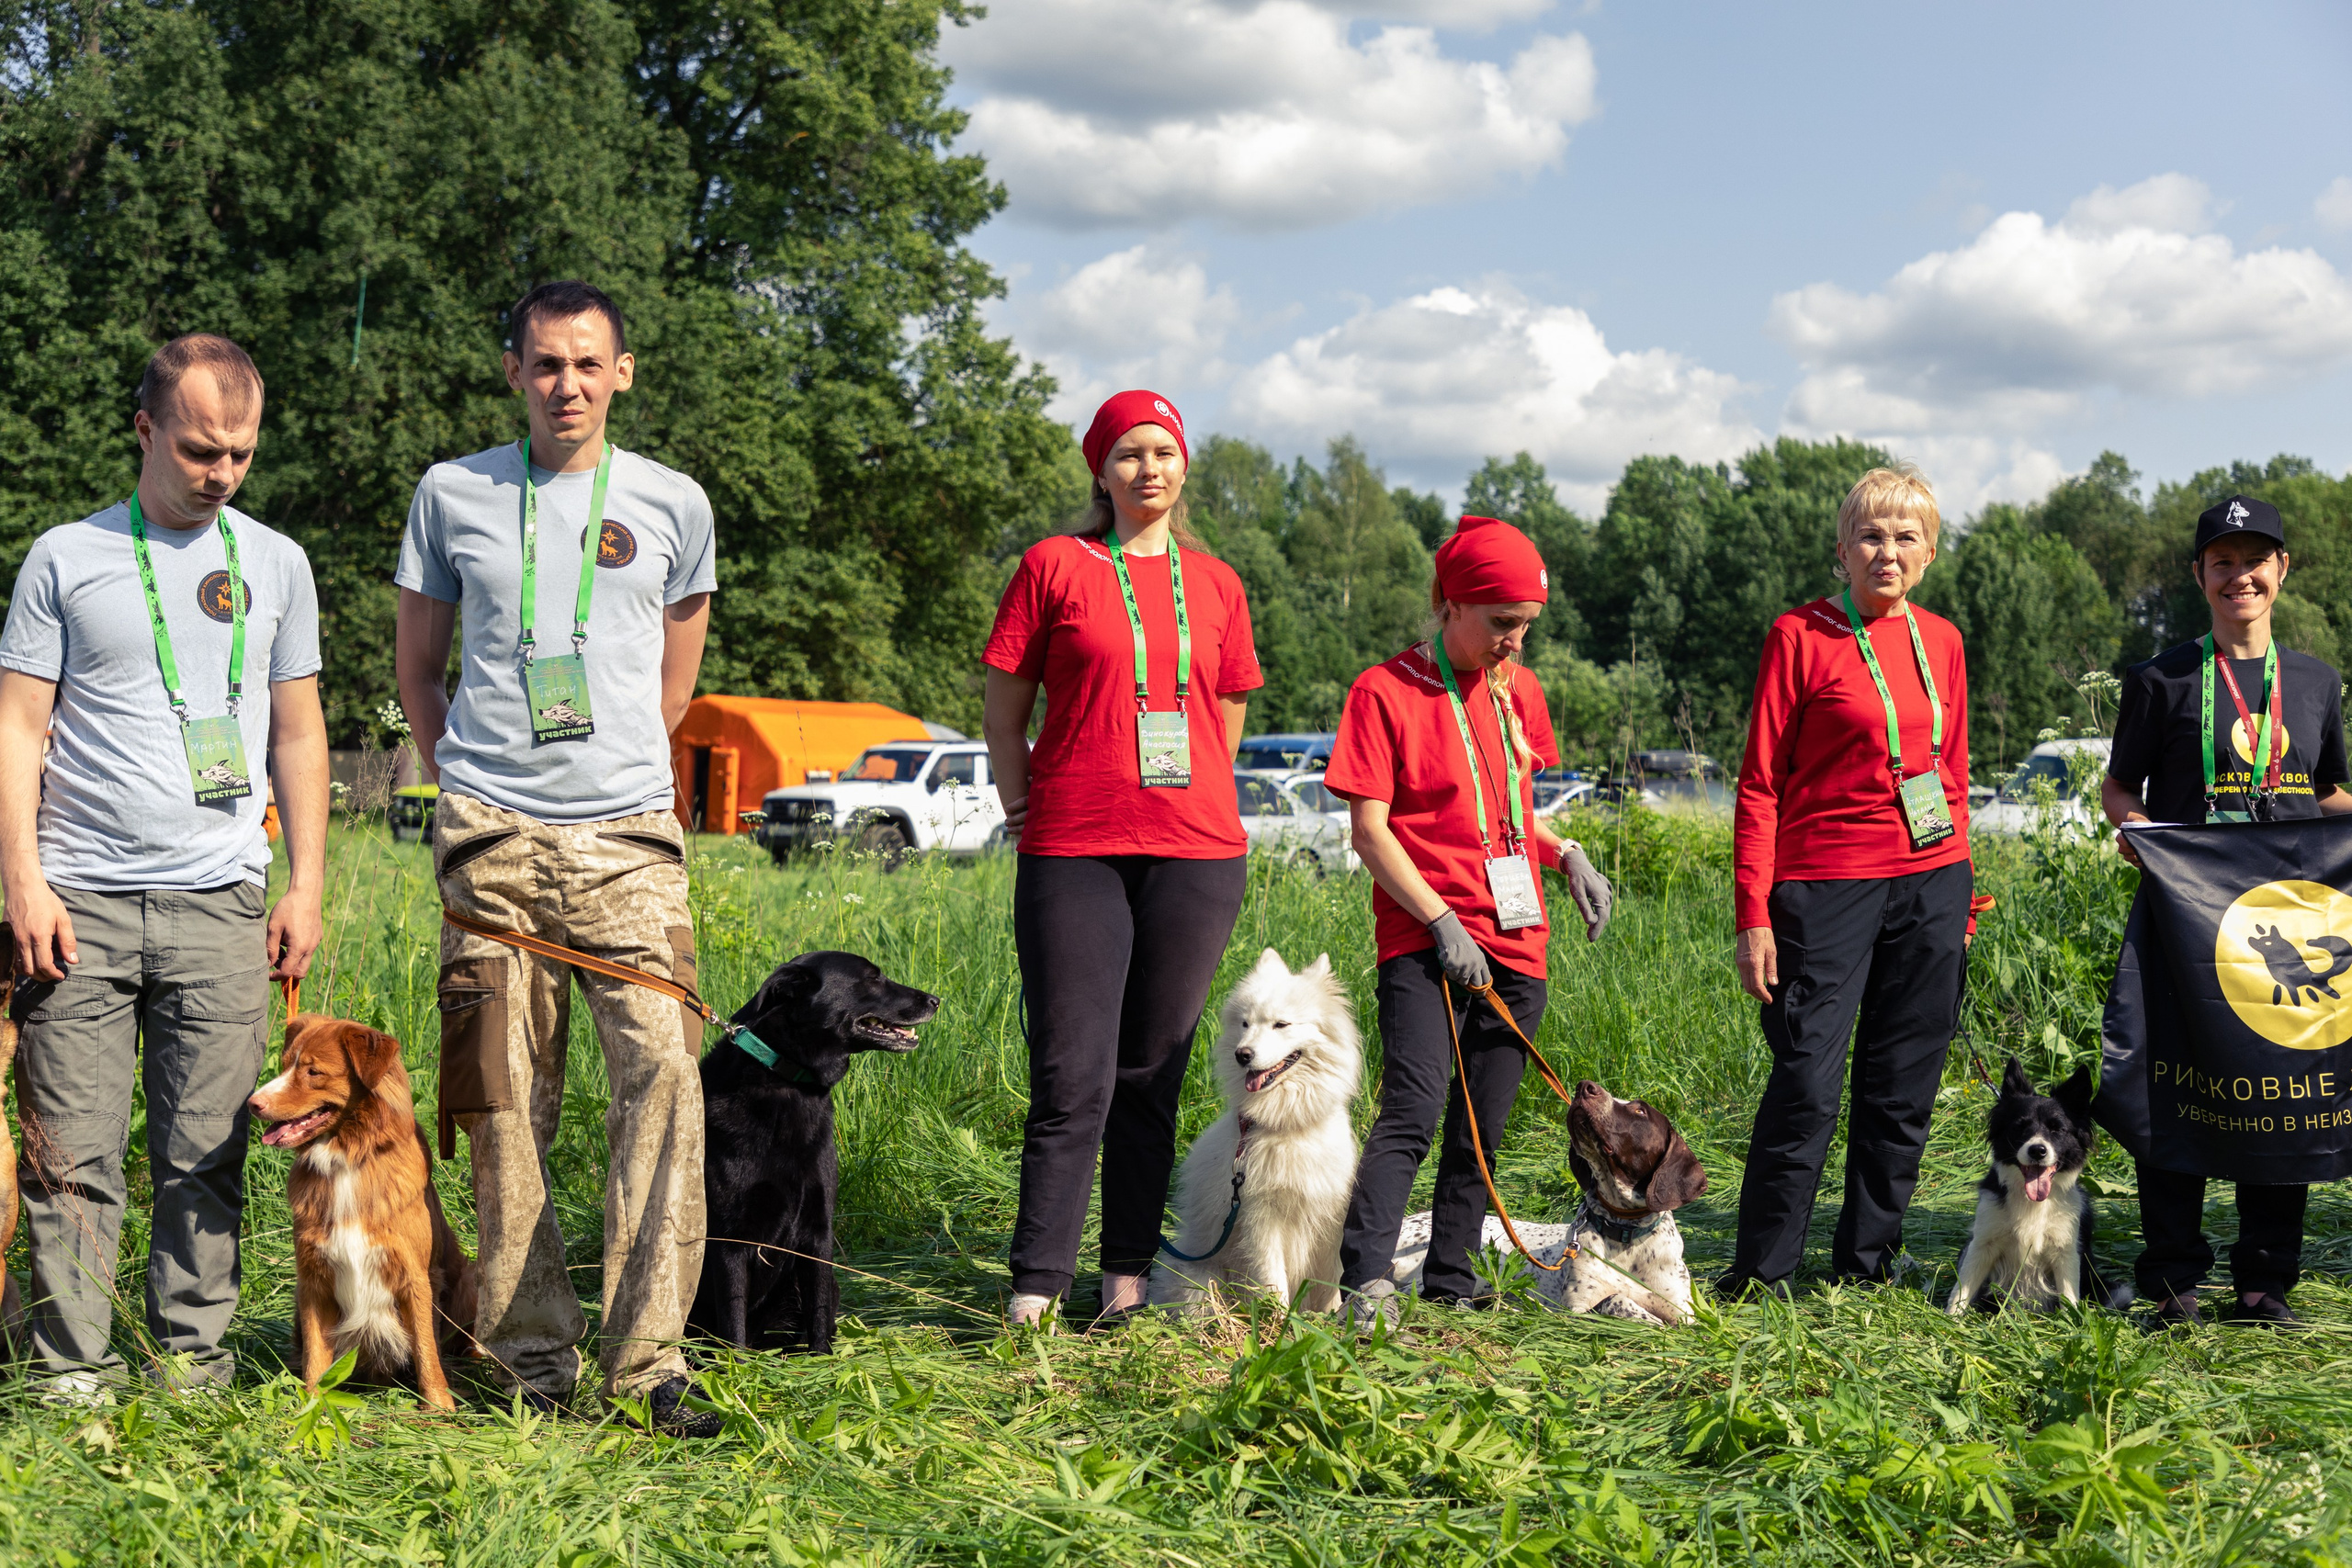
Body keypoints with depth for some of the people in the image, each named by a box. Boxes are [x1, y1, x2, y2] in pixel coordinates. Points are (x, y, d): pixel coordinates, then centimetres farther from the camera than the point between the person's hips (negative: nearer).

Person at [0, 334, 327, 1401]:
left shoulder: (275, 563, 12)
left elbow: (299, 734, 16)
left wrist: (306, 886, 8)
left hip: (219, 904, 1)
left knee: (206, 1153, 2)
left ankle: (192, 1355, 11)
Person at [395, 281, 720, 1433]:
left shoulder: (672, 504, 9)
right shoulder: (452, 494, 9)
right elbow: (416, 666, 18)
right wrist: (468, 786, 14)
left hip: (627, 834, 0)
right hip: (490, 838, 1)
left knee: (662, 1067, -15)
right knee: (503, 1102, 2)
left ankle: (649, 1358, -13)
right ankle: (530, 1357, 12)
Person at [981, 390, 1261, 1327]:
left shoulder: (1215, 584, 14)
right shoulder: (1054, 565, 5)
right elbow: (1001, 707, 7)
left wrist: (1188, 810, 14)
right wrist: (1026, 807, 1)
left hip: (1195, 853, 3)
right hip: (1074, 853, -3)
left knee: (1152, 1075, 6)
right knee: (1074, 1080, -7)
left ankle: (1129, 1273, 13)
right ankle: (1036, 1286, -2)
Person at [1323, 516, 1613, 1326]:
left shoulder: (1518, 689, 14)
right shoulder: (1385, 691, -5)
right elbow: (1369, 831, -8)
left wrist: (1567, 856, 5)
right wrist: (1440, 920, -16)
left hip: (1514, 944, 6)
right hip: (1426, 944, -6)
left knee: (1483, 1126, 9)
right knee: (1413, 1111, -19)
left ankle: (1450, 1280, 19)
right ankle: (1366, 1282, -22)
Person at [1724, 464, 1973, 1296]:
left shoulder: (1941, 641, 12)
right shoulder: (1799, 635, -3)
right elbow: (1760, 784, -4)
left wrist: (1962, 894, 15)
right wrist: (1754, 914, -9)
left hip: (1931, 884, 5)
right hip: (1827, 882, -5)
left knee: (1903, 1088, 7)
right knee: (1806, 1084, -8)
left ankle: (1869, 1264, 19)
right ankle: (1760, 1273, 3)